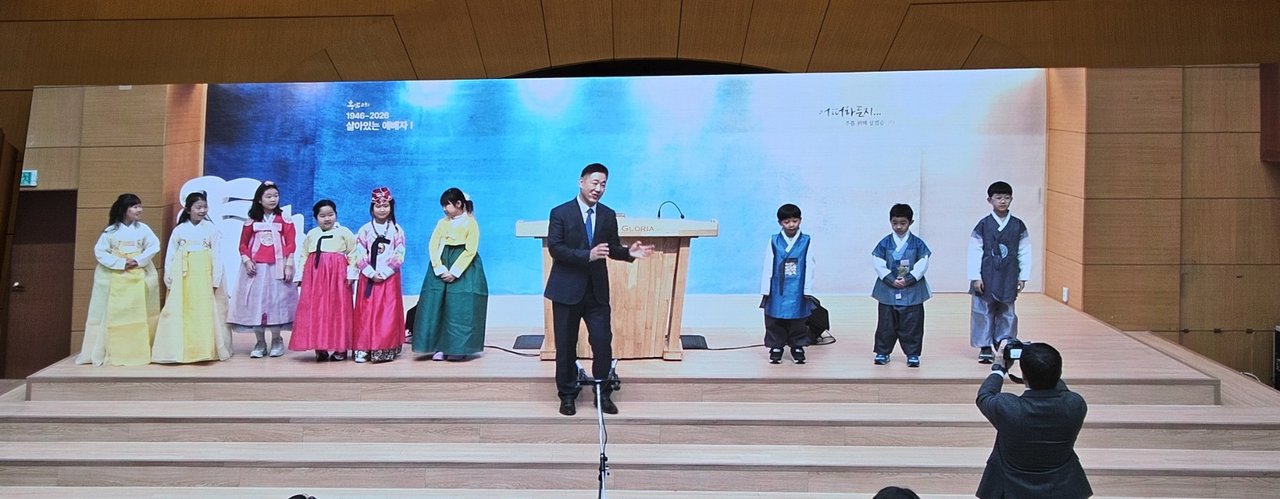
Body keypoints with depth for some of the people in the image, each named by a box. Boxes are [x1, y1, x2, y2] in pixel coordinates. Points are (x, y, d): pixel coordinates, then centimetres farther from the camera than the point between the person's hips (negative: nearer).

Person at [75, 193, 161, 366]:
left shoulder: (143, 228, 5)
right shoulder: (110, 231, 2)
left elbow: (154, 246, -2)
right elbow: (100, 252, -4)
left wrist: (138, 260, -15)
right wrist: (121, 263, -14)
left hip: (138, 277, 1)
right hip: (115, 278, -1)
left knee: (137, 314, 0)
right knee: (114, 314, 0)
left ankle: (138, 353, 3)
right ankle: (113, 354, 6)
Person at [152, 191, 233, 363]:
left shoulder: (211, 229, 4)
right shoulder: (179, 230, 6)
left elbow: (216, 256, 2)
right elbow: (170, 255, 9)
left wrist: (216, 280, -3)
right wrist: (169, 279, 2)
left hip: (204, 275, -1)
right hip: (182, 276, 1)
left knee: (205, 312, 0)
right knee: (181, 312, 1)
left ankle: (205, 350, 8)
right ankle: (180, 350, 9)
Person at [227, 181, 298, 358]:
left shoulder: (284, 221, 4)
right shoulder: (251, 222, 8)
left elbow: (290, 244, -1)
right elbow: (243, 245, 9)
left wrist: (289, 265, -9)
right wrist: (247, 261, -6)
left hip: (277, 268, -2)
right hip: (255, 268, 2)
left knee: (276, 301, -1)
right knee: (255, 302, 2)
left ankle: (276, 340, 13)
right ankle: (260, 343, 12)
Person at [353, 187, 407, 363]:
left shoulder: (397, 230, 3)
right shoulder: (364, 230, 5)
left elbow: (399, 256, -3)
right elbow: (359, 256, -1)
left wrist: (383, 273, -12)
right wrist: (372, 273, -12)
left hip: (389, 279, -1)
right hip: (368, 278, 1)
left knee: (388, 315, -2)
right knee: (366, 314, -1)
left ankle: (387, 350, 2)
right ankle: (363, 349, 2)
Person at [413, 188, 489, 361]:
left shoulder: (471, 223, -2)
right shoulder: (442, 223, 11)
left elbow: (470, 251, -10)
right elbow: (433, 246, 2)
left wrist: (454, 272, -15)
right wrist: (439, 269, -12)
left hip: (463, 269, -4)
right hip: (441, 267, 4)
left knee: (460, 309, -6)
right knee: (437, 307, -1)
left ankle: (459, 349, 3)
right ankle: (440, 347, 5)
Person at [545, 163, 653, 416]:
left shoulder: (608, 215, 6)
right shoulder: (560, 213, -6)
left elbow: (612, 248, 12)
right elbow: (555, 248, -15)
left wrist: (629, 252, -10)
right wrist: (588, 255, -25)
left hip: (597, 290, 3)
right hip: (567, 289, -3)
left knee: (603, 343, -1)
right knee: (566, 345, 7)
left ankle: (603, 394, 15)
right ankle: (567, 395, 22)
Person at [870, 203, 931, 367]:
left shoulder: (917, 243, 0)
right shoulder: (885, 243, 1)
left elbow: (922, 264, -5)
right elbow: (879, 264, -4)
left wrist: (908, 280, -14)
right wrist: (892, 280, -14)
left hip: (912, 291, -1)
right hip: (888, 290, 1)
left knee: (911, 325, 3)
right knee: (886, 324, 6)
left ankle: (912, 354, 14)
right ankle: (882, 352, 17)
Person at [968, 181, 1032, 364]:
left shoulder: (1018, 225, 2)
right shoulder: (983, 225, -4)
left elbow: (1024, 253, 5)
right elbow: (975, 252, -4)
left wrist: (1023, 277, 3)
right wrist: (975, 277, -8)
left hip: (1008, 278, 2)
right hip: (986, 278, -2)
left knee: (1007, 313, 8)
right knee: (984, 311, 2)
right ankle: (985, 348, 11)